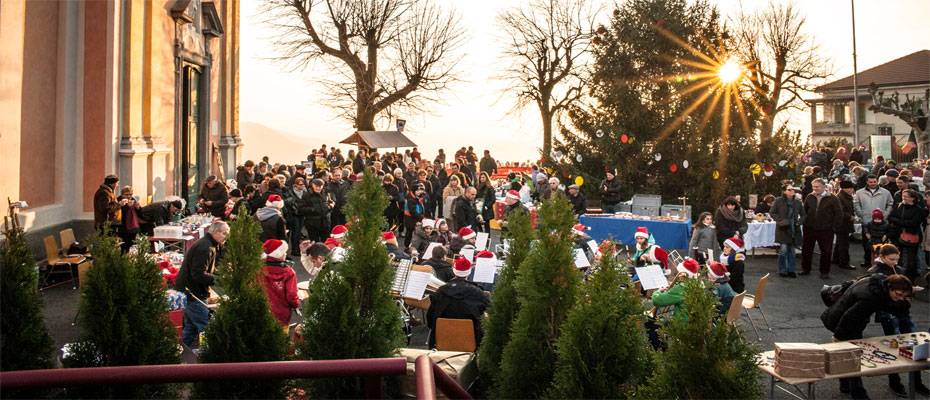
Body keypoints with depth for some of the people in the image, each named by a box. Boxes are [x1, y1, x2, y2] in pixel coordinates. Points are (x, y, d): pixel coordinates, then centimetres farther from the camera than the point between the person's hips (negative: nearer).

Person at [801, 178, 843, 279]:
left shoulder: (832, 198, -7)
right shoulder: (809, 197, 4)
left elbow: (839, 213, -5)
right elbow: (804, 211, 18)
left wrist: (834, 226, -7)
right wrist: (805, 222, 11)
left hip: (826, 230, -3)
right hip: (809, 229, 4)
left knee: (826, 252, 4)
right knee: (806, 249, 11)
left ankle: (824, 272, 16)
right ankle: (805, 269, 24)